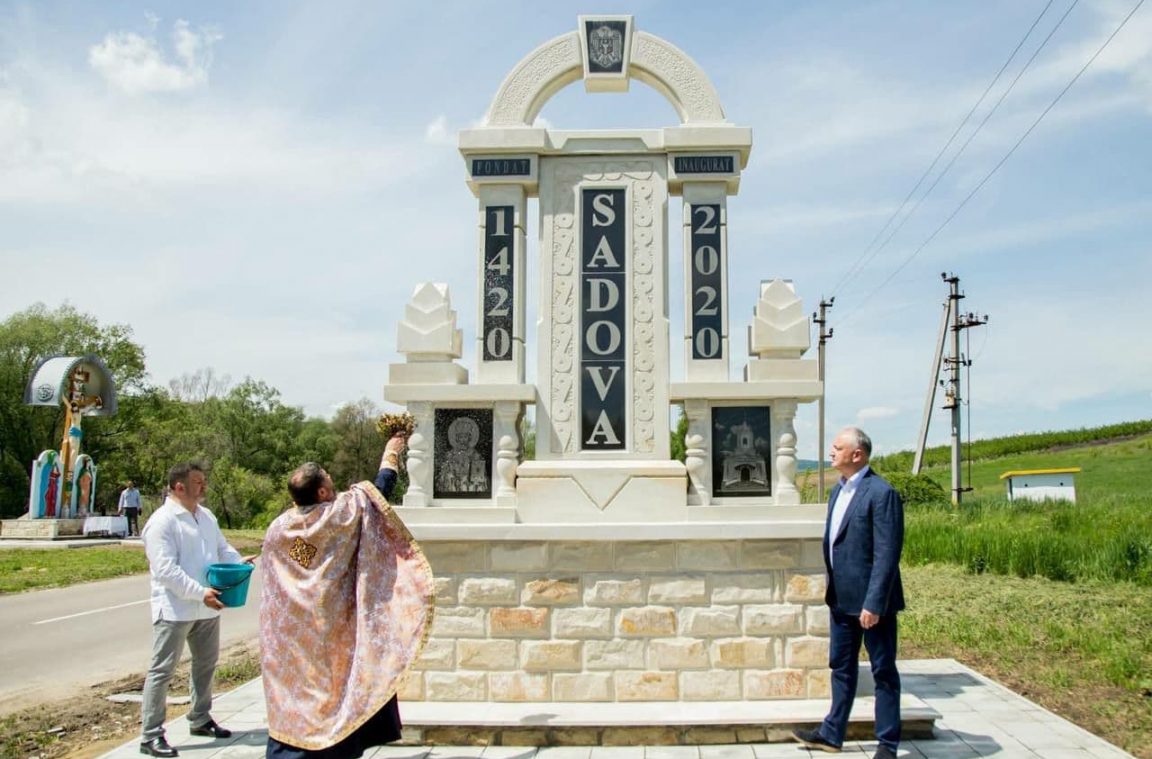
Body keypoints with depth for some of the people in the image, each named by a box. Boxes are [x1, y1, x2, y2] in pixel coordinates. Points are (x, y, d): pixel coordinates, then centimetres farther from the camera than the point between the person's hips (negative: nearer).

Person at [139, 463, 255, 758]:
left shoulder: (206, 516, 10)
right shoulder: (162, 521, -16)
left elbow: (221, 548, 16)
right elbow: (166, 570, -22)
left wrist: (238, 561, -7)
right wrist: (200, 593, -27)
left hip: (207, 608, 8)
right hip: (175, 609, -8)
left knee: (206, 664, 19)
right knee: (162, 670, -1)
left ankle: (200, 719, 35)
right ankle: (151, 735, 7)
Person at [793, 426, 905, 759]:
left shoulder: (881, 493, -17)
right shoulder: (838, 491, 11)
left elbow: (887, 554, -20)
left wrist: (873, 603, -22)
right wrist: (832, 589, 16)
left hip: (870, 600, -9)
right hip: (842, 599, 9)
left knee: (883, 671, 6)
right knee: (841, 667, 17)